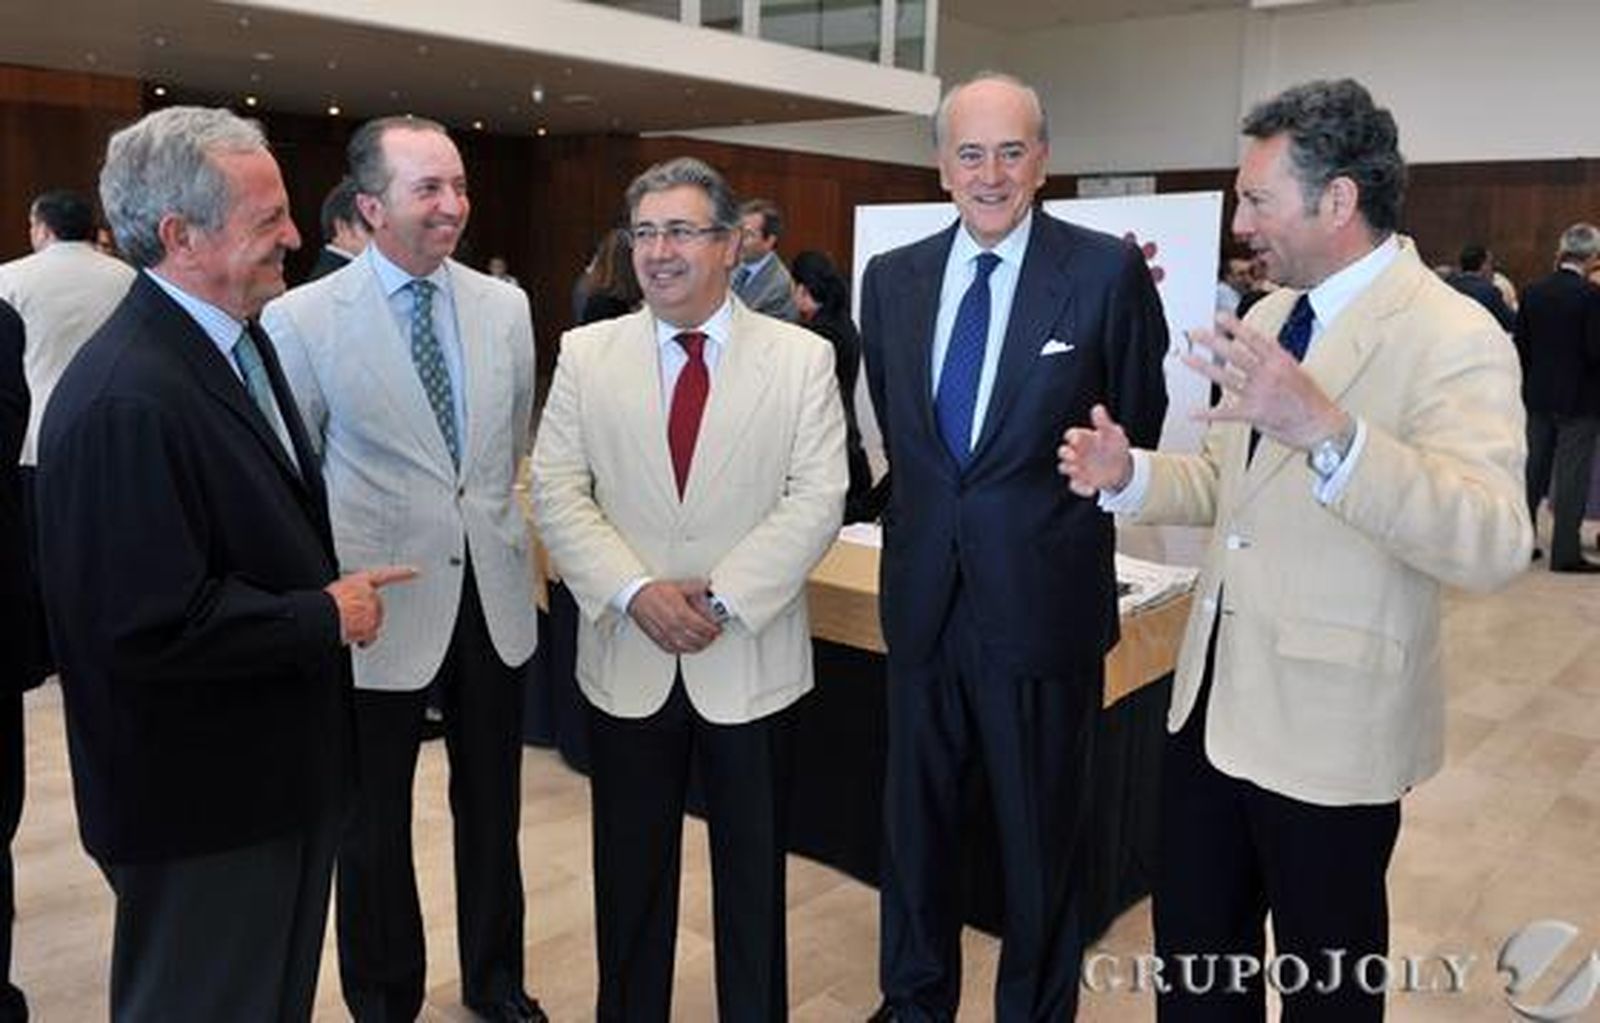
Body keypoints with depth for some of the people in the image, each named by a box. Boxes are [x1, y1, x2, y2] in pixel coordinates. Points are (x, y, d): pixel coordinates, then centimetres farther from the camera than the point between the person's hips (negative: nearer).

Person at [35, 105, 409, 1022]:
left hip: (279, 764, 9)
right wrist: (327, 617, -18)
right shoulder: (125, 398, -26)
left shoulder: (239, 339, 5)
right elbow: (154, 627, -28)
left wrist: (333, 586, 1)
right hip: (201, 804, -9)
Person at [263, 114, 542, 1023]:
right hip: (380, 607, -3)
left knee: (492, 809, 18)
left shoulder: (506, 306, 2)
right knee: (375, 824, 13)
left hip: (495, 597, 4)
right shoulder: (303, 320, -10)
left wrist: (509, 539, 11)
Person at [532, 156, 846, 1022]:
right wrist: (636, 591, -16)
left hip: (751, 661, -1)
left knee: (753, 874, 14)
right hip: (627, 658, 1)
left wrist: (721, 596, -17)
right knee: (630, 875, 15)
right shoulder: (585, 354, 2)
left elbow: (816, 499, -8)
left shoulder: (801, 357, -2)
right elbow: (557, 493, -2)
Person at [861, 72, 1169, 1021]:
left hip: (1044, 597, -4)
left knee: (1041, 830, 13)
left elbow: (1137, 426, -1)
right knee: (917, 816, 19)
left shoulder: (1108, 271, -9)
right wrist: (933, 504, 9)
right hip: (922, 594, 4)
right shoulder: (893, 276, 4)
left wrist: (1045, 516, 4)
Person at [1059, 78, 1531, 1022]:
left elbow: (1494, 544, -30)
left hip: (1329, 721, -7)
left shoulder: (1453, 337, -17)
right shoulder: (1271, 315, 8)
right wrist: (1128, 475, -3)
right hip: (1214, 695, 7)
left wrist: (1326, 429, -42)